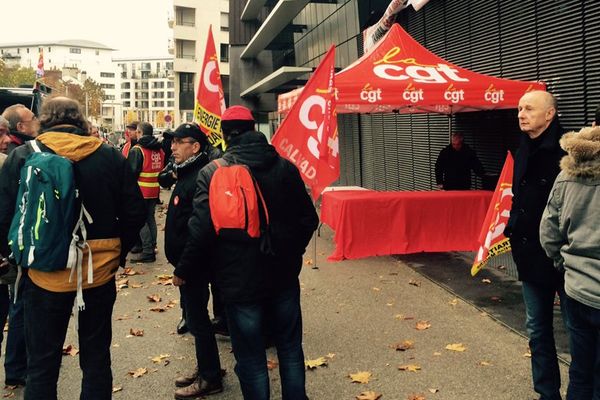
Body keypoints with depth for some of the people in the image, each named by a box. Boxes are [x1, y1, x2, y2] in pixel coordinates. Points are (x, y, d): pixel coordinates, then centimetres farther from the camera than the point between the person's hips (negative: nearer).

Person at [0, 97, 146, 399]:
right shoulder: (111, 156, -3)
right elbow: (135, 212, -2)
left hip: (46, 273, -1)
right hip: (100, 272, 2)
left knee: (42, 363, 15)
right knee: (96, 357, 17)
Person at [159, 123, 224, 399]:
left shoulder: (199, 178, -21)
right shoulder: (187, 174, 11)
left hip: (193, 262, -10)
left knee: (197, 317, 1)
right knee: (193, 314, 18)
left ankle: (210, 378, 15)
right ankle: (206, 368, 33)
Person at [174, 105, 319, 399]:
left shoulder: (211, 173, -11)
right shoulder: (284, 167, -3)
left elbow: (201, 229, -14)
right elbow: (308, 219, 0)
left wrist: (183, 271, 1)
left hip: (239, 282, -3)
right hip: (284, 276, 3)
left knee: (251, 359, 12)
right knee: (290, 349, 20)